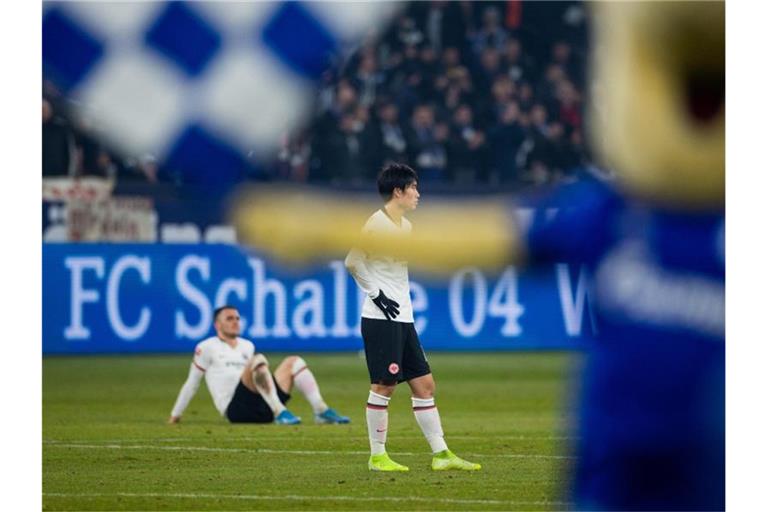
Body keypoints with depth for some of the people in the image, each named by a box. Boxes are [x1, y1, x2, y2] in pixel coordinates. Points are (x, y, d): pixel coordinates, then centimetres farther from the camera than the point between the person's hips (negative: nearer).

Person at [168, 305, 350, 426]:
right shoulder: (207, 348, 7)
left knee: (293, 362, -1)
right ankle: (279, 413, -44)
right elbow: (191, 384, 10)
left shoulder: (247, 346, 26)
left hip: (259, 410, 7)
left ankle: (321, 410, -19)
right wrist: (176, 414, 12)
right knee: (259, 360, -28)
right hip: (236, 409, -7)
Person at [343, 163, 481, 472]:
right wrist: (376, 295, -15)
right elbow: (352, 262, -15)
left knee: (424, 384, 6)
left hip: (403, 318, 9)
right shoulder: (377, 223, -12)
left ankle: (441, 455, 8)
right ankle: (377, 456, 2)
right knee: (384, 386, -6)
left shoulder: (406, 226, 15)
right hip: (381, 319, -9)